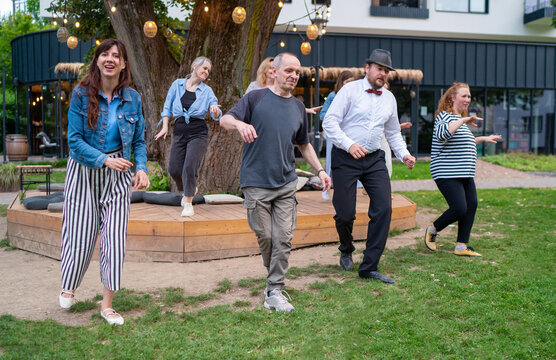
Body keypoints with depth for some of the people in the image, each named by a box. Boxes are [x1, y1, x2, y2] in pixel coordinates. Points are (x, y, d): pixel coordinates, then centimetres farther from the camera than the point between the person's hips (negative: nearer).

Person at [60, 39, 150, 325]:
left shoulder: (132, 98, 1)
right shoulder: (81, 94, -8)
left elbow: (139, 140, 6)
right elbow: (74, 139, -10)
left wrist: (142, 168, -11)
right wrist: (104, 160, -21)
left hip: (118, 176, 2)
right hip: (84, 172, -2)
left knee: (115, 237, -1)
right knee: (80, 234, 4)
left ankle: (107, 305, 11)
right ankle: (68, 288, 35)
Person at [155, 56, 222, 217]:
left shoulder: (207, 90, 6)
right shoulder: (177, 84, 8)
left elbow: (216, 115, -1)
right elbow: (167, 107, 13)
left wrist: (215, 111, -25)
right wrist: (165, 127, 4)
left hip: (198, 133, -2)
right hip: (179, 132, 2)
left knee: (190, 167, -15)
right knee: (174, 169, 0)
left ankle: (188, 203, -3)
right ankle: (188, 190, 31)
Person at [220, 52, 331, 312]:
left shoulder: (298, 107, 14)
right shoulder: (256, 98, 0)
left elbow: (304, 144, 24)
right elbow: (225, 120, -10)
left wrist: (319, 170, 13)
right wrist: (240, 124, -33)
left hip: (286, 184, 3)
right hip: (257, 183, -3)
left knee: (283, 239, -2)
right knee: (265, 236, 3)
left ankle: (274, 291, 6)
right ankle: (274, 276, 29)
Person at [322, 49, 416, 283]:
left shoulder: (389, 98, 14)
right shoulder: (350, 90, -3)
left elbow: (393, 132, 24)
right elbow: (329, 122, -10)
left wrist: (403, 154, 8)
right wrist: (349, 145, -22)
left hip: (374, 159, 5)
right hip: (346, 158, -4)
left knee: (383, 207, -9)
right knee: (345, 213, -3)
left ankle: (369, 267, -1)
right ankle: (346, 251, 31)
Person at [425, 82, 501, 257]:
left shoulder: (459, 119, 21)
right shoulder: (444, 116, -9)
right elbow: (441, 134, -33)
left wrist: (483, 139, 37)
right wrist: (463, 121, -31)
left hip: (465, 175, 10)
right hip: (448, 174, -10)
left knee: (471, 205, 2)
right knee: (459, 209, -15)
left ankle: (461, 247, 9)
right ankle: (432, 230, 11)